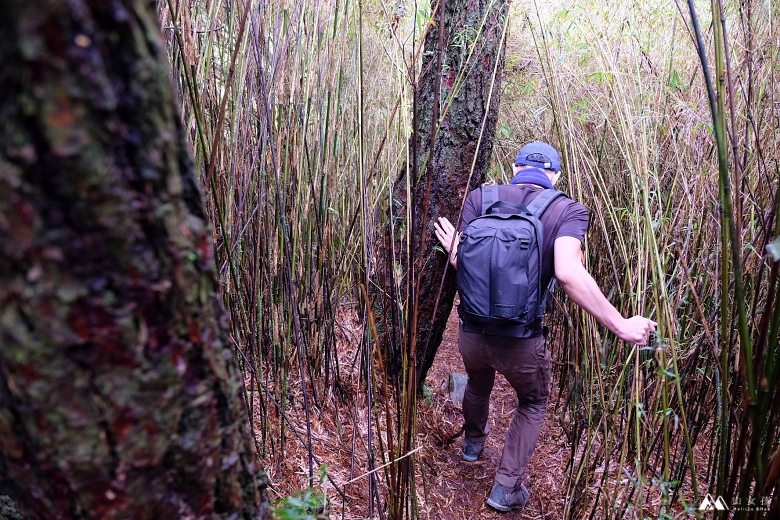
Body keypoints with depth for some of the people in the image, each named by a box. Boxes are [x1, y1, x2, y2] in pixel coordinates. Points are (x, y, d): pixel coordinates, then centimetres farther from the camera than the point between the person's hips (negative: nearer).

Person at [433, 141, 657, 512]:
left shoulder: (481, 197, -3)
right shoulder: (568, 211, -10)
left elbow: (461, 260, -8)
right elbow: (568, 273, -26)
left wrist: (451, 245, 15)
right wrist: (620, 326, -19)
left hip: (472, 331, 3)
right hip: (521, 341, -3)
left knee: (478, 384, 35)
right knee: (533, 404, 28)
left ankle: (473, 443, 62)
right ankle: (506, 489, 30)